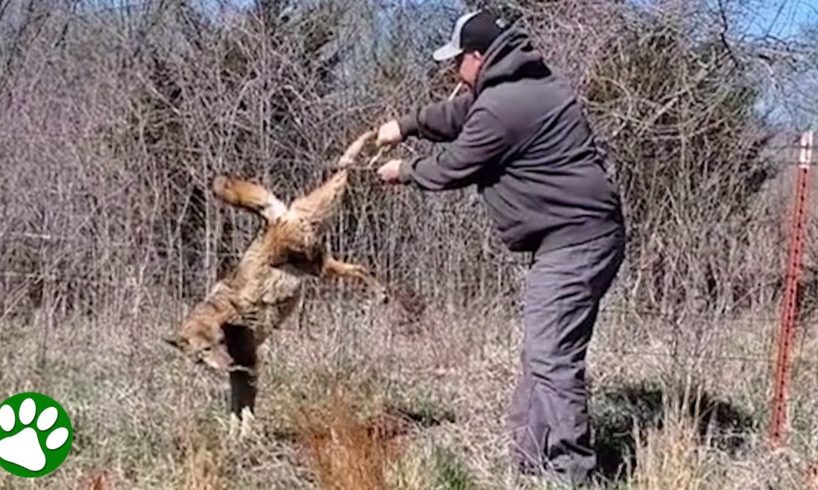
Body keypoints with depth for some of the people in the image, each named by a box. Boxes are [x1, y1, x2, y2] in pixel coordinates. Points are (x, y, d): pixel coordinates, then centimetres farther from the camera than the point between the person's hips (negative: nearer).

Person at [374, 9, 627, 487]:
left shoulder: (502, 107, -19)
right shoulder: (521, 83, 13)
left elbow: (451, 168, -5)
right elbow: (461, 112, 31)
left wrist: (403, 171, 13)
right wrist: (405, 124, 29)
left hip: (576, 239, -11)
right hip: (575, 234, 11)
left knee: (553, 359, -13)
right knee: (541, 353, 16)